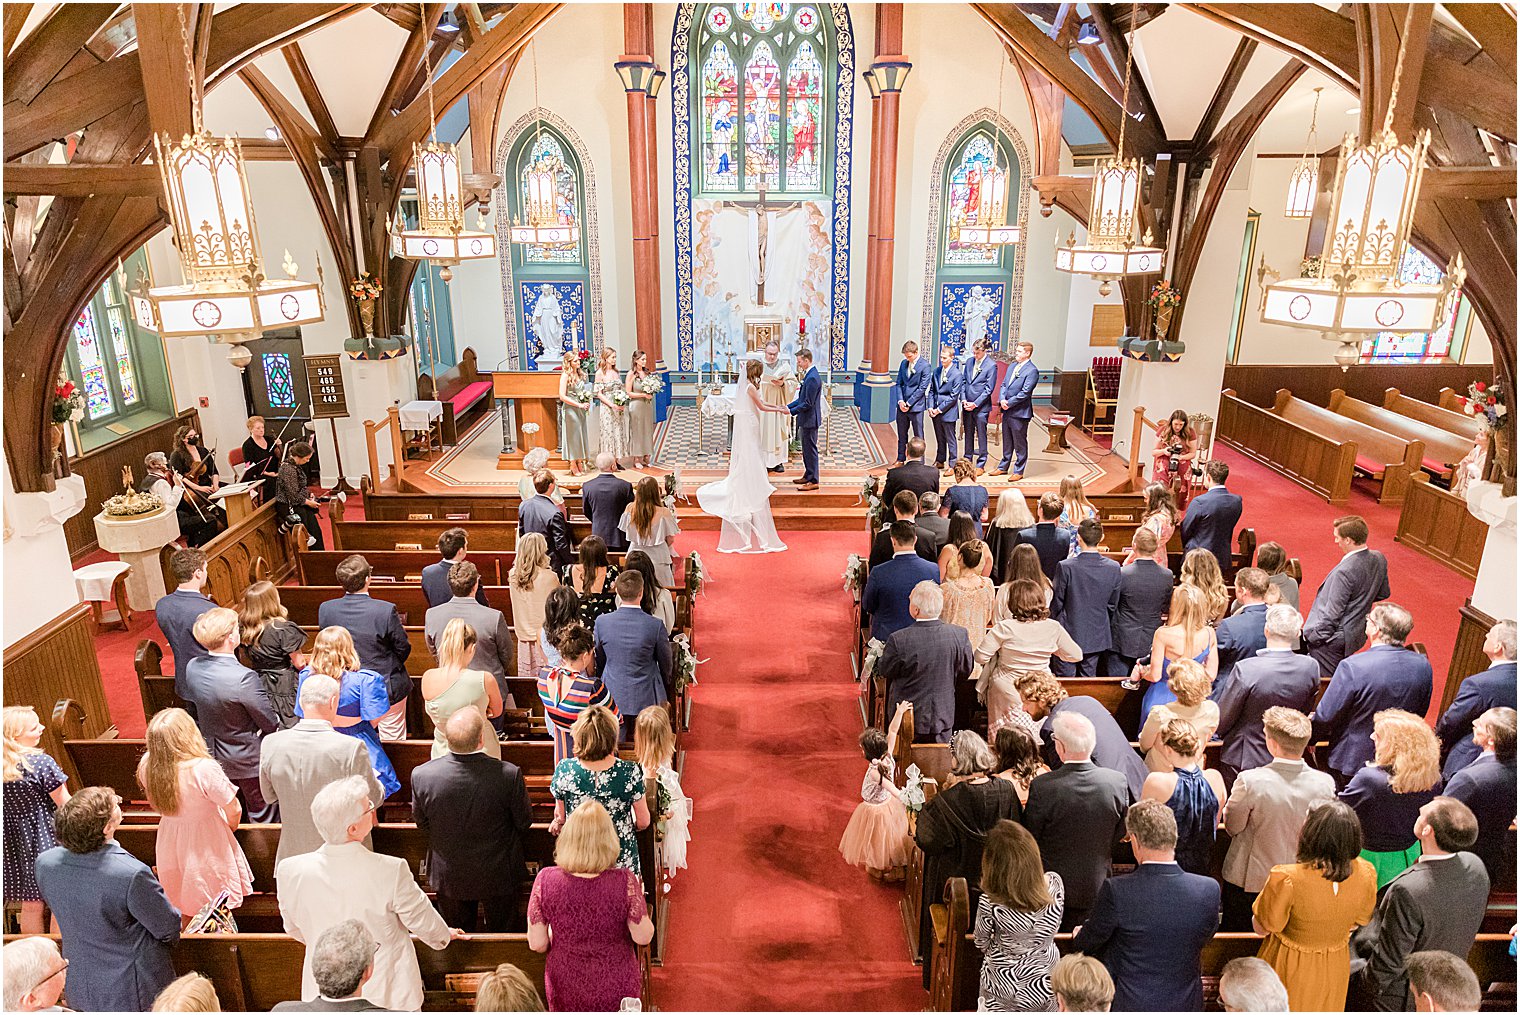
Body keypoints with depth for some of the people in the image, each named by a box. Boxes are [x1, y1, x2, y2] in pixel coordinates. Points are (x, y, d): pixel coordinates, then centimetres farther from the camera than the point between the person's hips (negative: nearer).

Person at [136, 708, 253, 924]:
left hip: (170, 844, 5)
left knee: (184, 913, 26)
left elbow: (158, 803, 3)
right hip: (206, 847, -5)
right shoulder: (204, 769, -33)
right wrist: (230, 829, 2)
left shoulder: (146, 766, -18)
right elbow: (234, 811, -21)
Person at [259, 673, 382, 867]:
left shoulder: (270, 744, -13)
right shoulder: (352, 748, -25)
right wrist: (372, 775, 10)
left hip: (294, 856, 3)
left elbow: (269, 796, 5)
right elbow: (374, 798, -10)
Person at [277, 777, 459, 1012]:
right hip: (388, 992, -3)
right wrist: (443, 936, 12)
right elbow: (421, 920, -11)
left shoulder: (290, 871, -19)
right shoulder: (391, 870, -29)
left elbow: (294, 930, 1)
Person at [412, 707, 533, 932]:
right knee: (503, 932, 25)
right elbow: (524, 822, -13)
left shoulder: (421, 775, -24)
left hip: (448, 876, 2)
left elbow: (421, 823, -5)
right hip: (498, 875, -1)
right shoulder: (509, 775, -31)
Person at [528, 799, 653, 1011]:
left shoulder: (545, 880, -19)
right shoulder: (625, 881, -23)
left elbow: (537, 944, -11)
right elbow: (643, 937, -14)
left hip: (565, 992, 1)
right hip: (616, 992, -1)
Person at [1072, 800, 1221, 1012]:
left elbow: (1086, 944, -8)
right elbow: (1203, 938, 4)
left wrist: (1079, 936, 17)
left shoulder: (1116, 891, -25)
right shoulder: (1209, 890, -17)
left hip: (1130, 1005, -4)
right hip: (1186, 1003, 4)